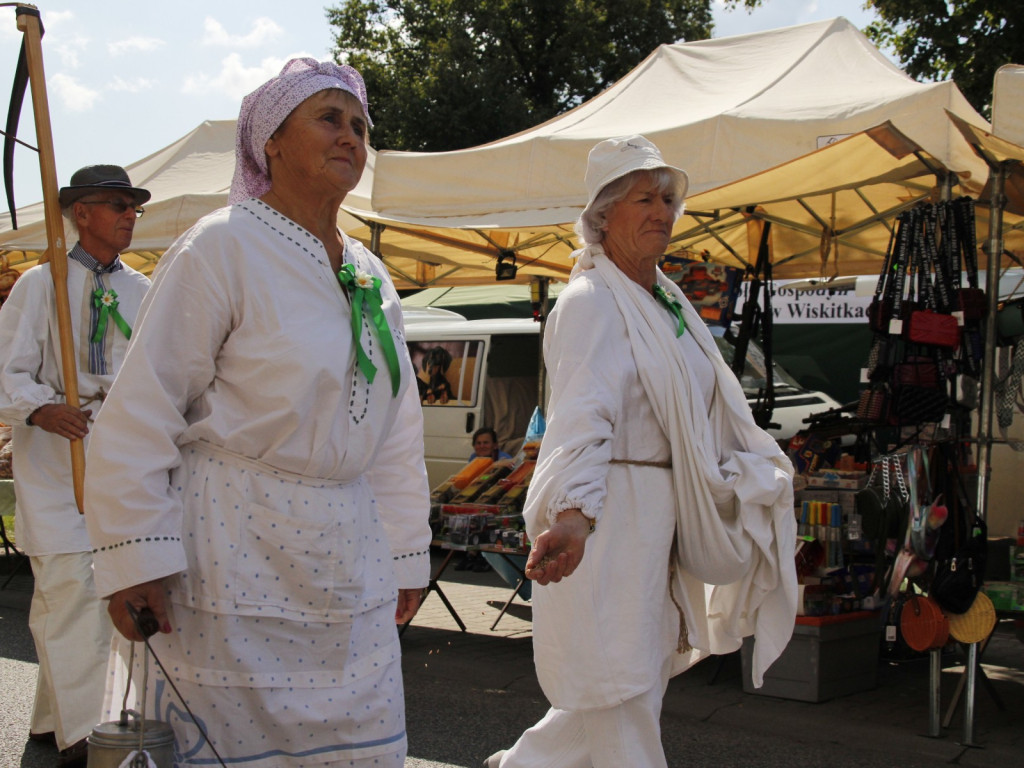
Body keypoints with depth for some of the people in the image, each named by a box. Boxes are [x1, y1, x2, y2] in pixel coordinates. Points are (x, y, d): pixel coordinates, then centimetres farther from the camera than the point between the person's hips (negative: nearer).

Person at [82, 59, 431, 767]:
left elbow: (398, 430, 18)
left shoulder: (370, 276, 14)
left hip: (347, 564, 7)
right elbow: (142, 409, -12)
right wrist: (136, 555, -17)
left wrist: (406, 552, 17)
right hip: (232, 557, -7)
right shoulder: (223, 248, -8)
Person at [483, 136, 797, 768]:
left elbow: (712, 408, 27)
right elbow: (583, 414, -29)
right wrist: (572, 513, -42)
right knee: (623, 692, -2)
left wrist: (759, 472, 27)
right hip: (608, 511, -9)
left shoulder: (667, 299, 15)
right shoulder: (590, 302, -14)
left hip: (664, 513, 9)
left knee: (644, 673, 17)